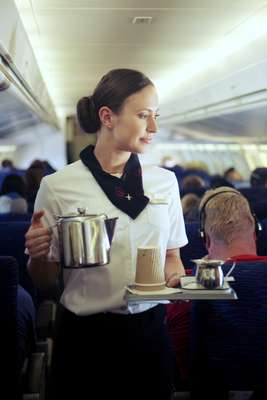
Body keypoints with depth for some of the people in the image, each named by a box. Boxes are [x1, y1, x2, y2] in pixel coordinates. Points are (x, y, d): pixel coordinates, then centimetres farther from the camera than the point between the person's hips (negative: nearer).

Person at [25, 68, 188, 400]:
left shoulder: (164, 181, 3)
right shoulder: (58, 186, -8)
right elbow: (45, 278, -1)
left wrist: (176, 278, -7)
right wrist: (36, 256, -22)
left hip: (150, 331, 3)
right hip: (86, 335, -3)